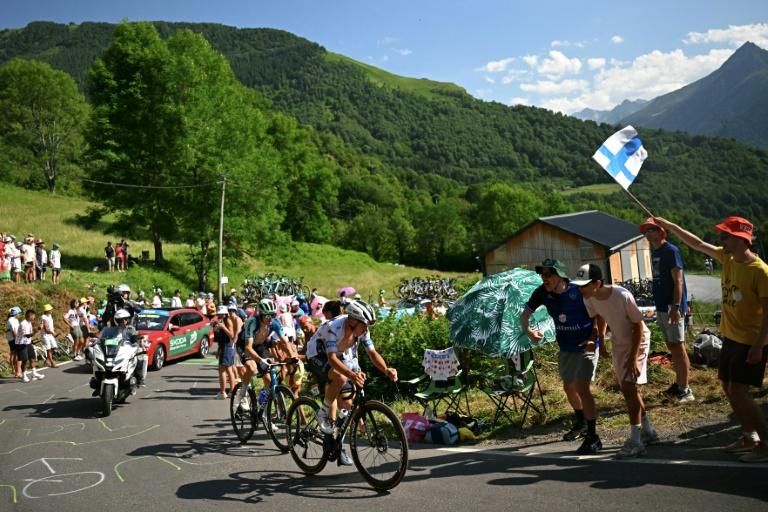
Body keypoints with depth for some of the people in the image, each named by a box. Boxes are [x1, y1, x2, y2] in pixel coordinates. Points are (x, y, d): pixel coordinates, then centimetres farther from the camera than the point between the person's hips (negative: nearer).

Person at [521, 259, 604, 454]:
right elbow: (524, 315, -8)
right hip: (565, 348, 6)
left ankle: (593, 438, -7)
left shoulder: (579, 292, -24)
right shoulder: (542, 293, -12)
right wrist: (528, 331, -29)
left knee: (582, 388, -17)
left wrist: (594, 338, -21)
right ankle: (580, 423, 45)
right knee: (569, 387, 20)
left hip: (586, 347, -6)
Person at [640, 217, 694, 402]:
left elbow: (678, 280, -17)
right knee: (671, 346, 15)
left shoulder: (671, 251, -12)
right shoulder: (654, 251, 13)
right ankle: (678, 384, 26)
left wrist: (676, 306, -22)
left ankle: (685, 391, 0)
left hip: (672, 307, -9)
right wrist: (658, 304, 15)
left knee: (677, 346, -5)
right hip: (661, 306, 9)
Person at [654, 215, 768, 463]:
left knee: (738, 392, -10)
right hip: (730, 338, 8)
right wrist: (670, 226, 12)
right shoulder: (726, 258, 0)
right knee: (728, 387, 15)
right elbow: (697, 244, 13)